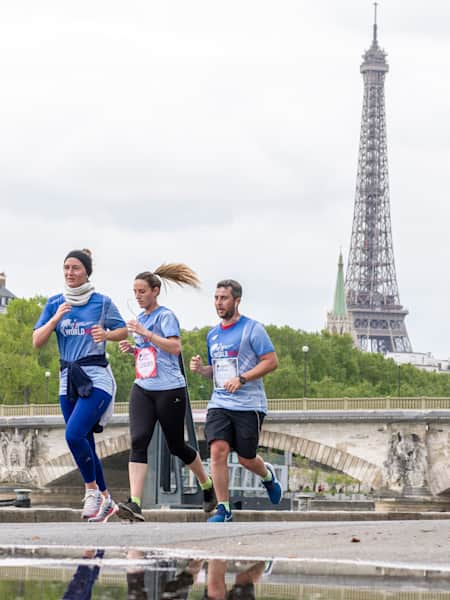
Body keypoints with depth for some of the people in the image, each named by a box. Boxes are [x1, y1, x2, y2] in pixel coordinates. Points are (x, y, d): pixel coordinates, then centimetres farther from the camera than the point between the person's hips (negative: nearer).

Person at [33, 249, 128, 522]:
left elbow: (123, 331, 9)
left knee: (74, 434, -22)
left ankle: (92, 490, -3)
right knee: (85, 445, 9)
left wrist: (106, 335, -12)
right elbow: (37, 341, 2)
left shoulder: (102, 302, -2)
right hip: (69, 379, 5)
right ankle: (106, 500, 23)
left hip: (97, 378, -5)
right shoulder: (55, 303, 7)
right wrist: (55, 319, -13)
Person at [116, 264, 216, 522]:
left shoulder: (165, 316, -6)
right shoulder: (141, 319, 16)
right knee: (138, 442, -13)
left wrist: (145, 333, -22)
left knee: (177, 445, 7)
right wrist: (132, 348, 8)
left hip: (170, 389, -6)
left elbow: (175, 347, -19)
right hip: (142, 389, 6)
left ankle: (208, 486, 33)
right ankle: (135, 503, -23)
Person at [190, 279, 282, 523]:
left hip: (249, 404, -4)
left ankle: (268, 475, 40)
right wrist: (201, 369, 2)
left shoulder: (252, 329, -5)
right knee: (218, 450, -14)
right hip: (219, 404, 5)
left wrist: (241, 379, -19)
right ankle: (223, 508, -8)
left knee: (246, 458, 4)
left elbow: (271, 361, -10)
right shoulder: (213, 334, 15)